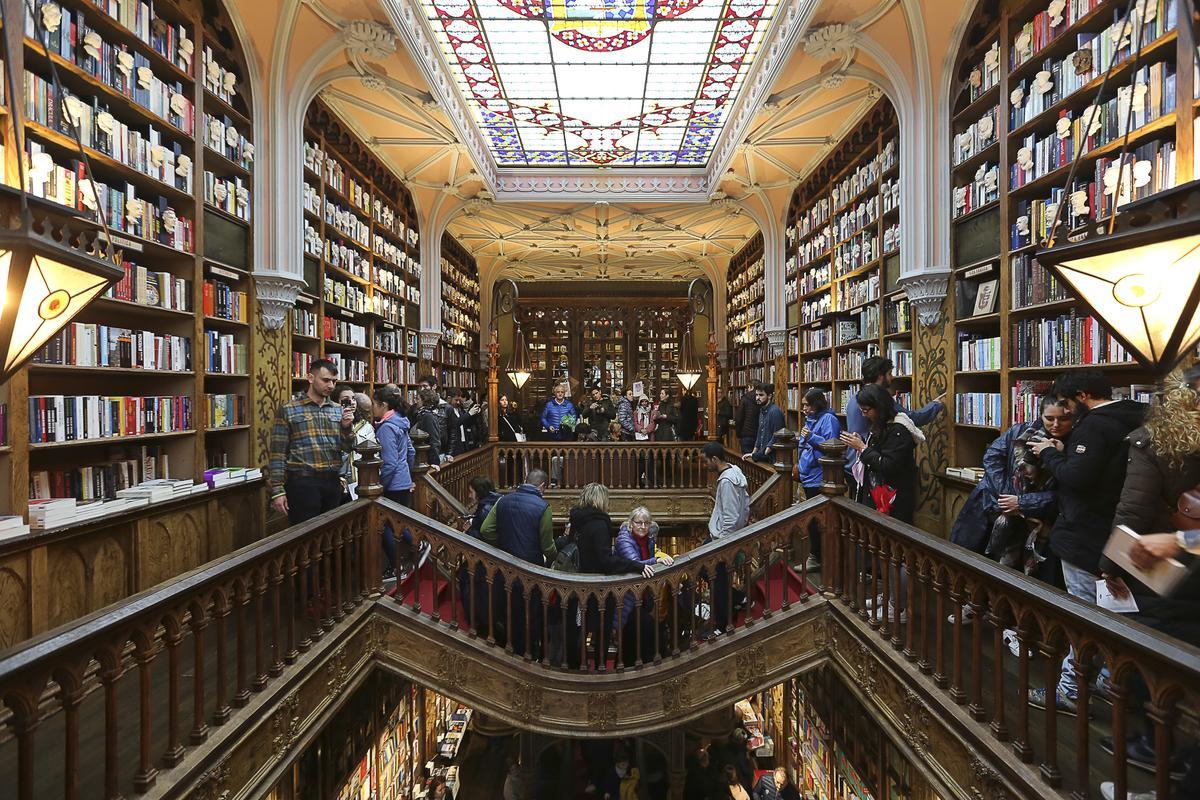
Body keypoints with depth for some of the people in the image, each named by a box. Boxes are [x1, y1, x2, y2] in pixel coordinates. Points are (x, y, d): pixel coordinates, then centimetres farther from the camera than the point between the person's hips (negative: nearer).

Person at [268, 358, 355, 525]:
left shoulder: (338, 410, 10)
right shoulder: (288, 410, -1)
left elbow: (347, 448, 10)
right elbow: (278, 454, -4)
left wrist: (347, 426, -8)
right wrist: (277, 491, -9)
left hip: (333, 481, 4)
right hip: (302, 482, -4)